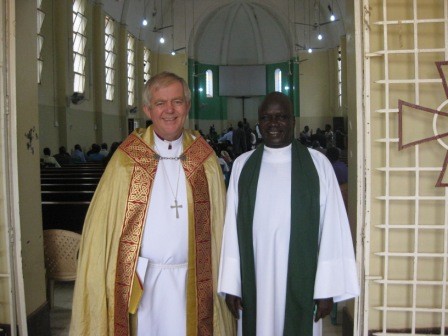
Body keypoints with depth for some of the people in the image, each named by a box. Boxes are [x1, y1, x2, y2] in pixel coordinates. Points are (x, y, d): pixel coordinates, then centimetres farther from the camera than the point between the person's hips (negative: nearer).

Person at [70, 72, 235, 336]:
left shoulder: (204, 158, 1)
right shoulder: (128, 157, -3)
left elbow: (218, 223, 4)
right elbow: (102, 223, -1)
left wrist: (223, 281, -1)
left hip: (193, 281, 1)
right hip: (140, 281, -1)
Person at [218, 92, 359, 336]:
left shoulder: (317, 164, -4)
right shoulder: (243, 165, 2)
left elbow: (331, 228, -5)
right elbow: (232, 225, 2)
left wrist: (327, 288, -7)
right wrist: (230, 283, -1)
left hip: (301, 281, -1)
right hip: (255, 281, 2)